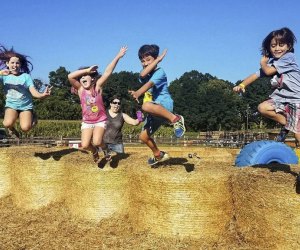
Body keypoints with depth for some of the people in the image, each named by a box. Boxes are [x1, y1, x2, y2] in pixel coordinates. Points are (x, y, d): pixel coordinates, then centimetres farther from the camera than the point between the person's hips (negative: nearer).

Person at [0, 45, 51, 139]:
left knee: (25, 128, -21)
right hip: (11, 105, 1)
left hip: (26, 106, 0)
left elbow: (33, 91, -16)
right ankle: (12, 129, 11)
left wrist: (42, 95, -37)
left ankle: (32, 117, 16)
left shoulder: (25, 76, -7)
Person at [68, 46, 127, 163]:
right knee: (85, 145, -14)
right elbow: (70, 76, -21)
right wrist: (87, 70, -21)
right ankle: (95, 151, 22)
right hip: (87, 122, 2)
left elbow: (107, 72, -17)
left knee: (96, 142, -24)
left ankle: (104, 147, 14)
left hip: (100, 120, -2)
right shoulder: (80, 89, -6)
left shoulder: (97, 87, -8)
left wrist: (118, 56, -24)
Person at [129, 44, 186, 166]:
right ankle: (158, 155, 38)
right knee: (143, 136, 15)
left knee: (146, 106, -41)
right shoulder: (146, 74, 14)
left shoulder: (159, 72, -8)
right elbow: (142, 75, -13)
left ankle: (175, 119, -29)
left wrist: (137, 93, -46)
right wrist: (156, 61, -12)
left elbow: (150, 84, -28)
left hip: (164, 106, -9)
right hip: (154, 111, 9)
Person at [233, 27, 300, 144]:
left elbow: (268, 71, -17)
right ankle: (286, 124, 4)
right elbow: (257, 74, 1)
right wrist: (242, 85, -14)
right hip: (281, 98, 7)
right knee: (262, 108, -14)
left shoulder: (288, 57, -12)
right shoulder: (271, 62, 10)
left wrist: (263, 62, 5)